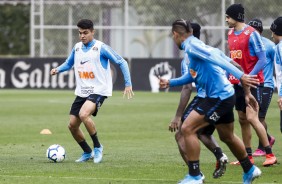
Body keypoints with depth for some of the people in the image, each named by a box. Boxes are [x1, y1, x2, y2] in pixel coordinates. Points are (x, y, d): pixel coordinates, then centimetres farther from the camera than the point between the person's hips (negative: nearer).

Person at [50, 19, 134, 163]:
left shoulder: (101, 48, -10)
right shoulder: (77, 48, 8)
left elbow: (121, 62, -7)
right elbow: (68, 63, 24)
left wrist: (128, 84, -13)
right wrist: (57, 70, 2)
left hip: (98, 91, -7)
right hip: (81, 92, 7)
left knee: (84, 114, -31)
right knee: (72, 125, 2)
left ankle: (97, 147, -13)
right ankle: (87, 153, 25)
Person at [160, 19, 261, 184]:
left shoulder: (192, 45, -14)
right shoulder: (195, 45, 15)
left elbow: (216, 57, -27)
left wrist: (240, 76, -34)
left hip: (219, 96, -10)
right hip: (225, 96, 10)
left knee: (187, 129, -12)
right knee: (227, 136, 27)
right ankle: (250, 170, 45)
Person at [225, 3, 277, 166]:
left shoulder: (251, 34, -13)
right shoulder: (231, 34, 10)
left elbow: (262, 60, -15)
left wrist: (249, 77, -22)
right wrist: (229, 76, 11)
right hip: (238, 83, 8)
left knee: (251, 117, -12)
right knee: (242, 119, 8)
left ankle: (270, 154, -7)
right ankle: (248, 156, 14)